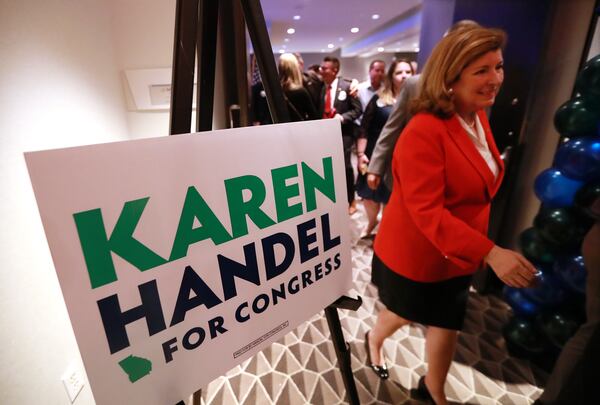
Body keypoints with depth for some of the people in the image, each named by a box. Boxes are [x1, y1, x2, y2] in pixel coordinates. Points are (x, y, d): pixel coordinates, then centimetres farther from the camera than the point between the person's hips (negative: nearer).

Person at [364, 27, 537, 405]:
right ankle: (374, 338, 56)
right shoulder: (423, 132, -27)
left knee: (449, 324, 20)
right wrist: (491, 252, -34)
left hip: (458, 254, 7)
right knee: (405, 314, 19)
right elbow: (426, 211, -31)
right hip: (416, 254, -7)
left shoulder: (479, 118, 2)